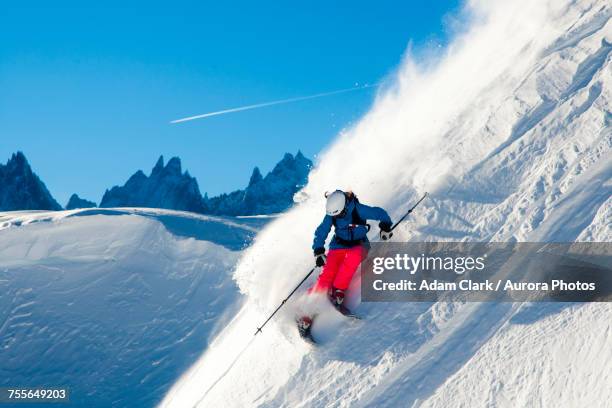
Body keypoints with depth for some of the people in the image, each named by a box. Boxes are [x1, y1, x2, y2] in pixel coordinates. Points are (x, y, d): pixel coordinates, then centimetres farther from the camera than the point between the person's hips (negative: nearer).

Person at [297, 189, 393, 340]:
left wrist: (385, 227, -20)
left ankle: (337, 293, -30)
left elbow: (380, 214, -11)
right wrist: (318, 252, -12)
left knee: (353, 255, -39)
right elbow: (321, 233, -3)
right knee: (327, 274, -22)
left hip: (358, 246, -1)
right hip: (338, 247, 2)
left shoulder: (358, 210, -20)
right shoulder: (331, 215, -11)